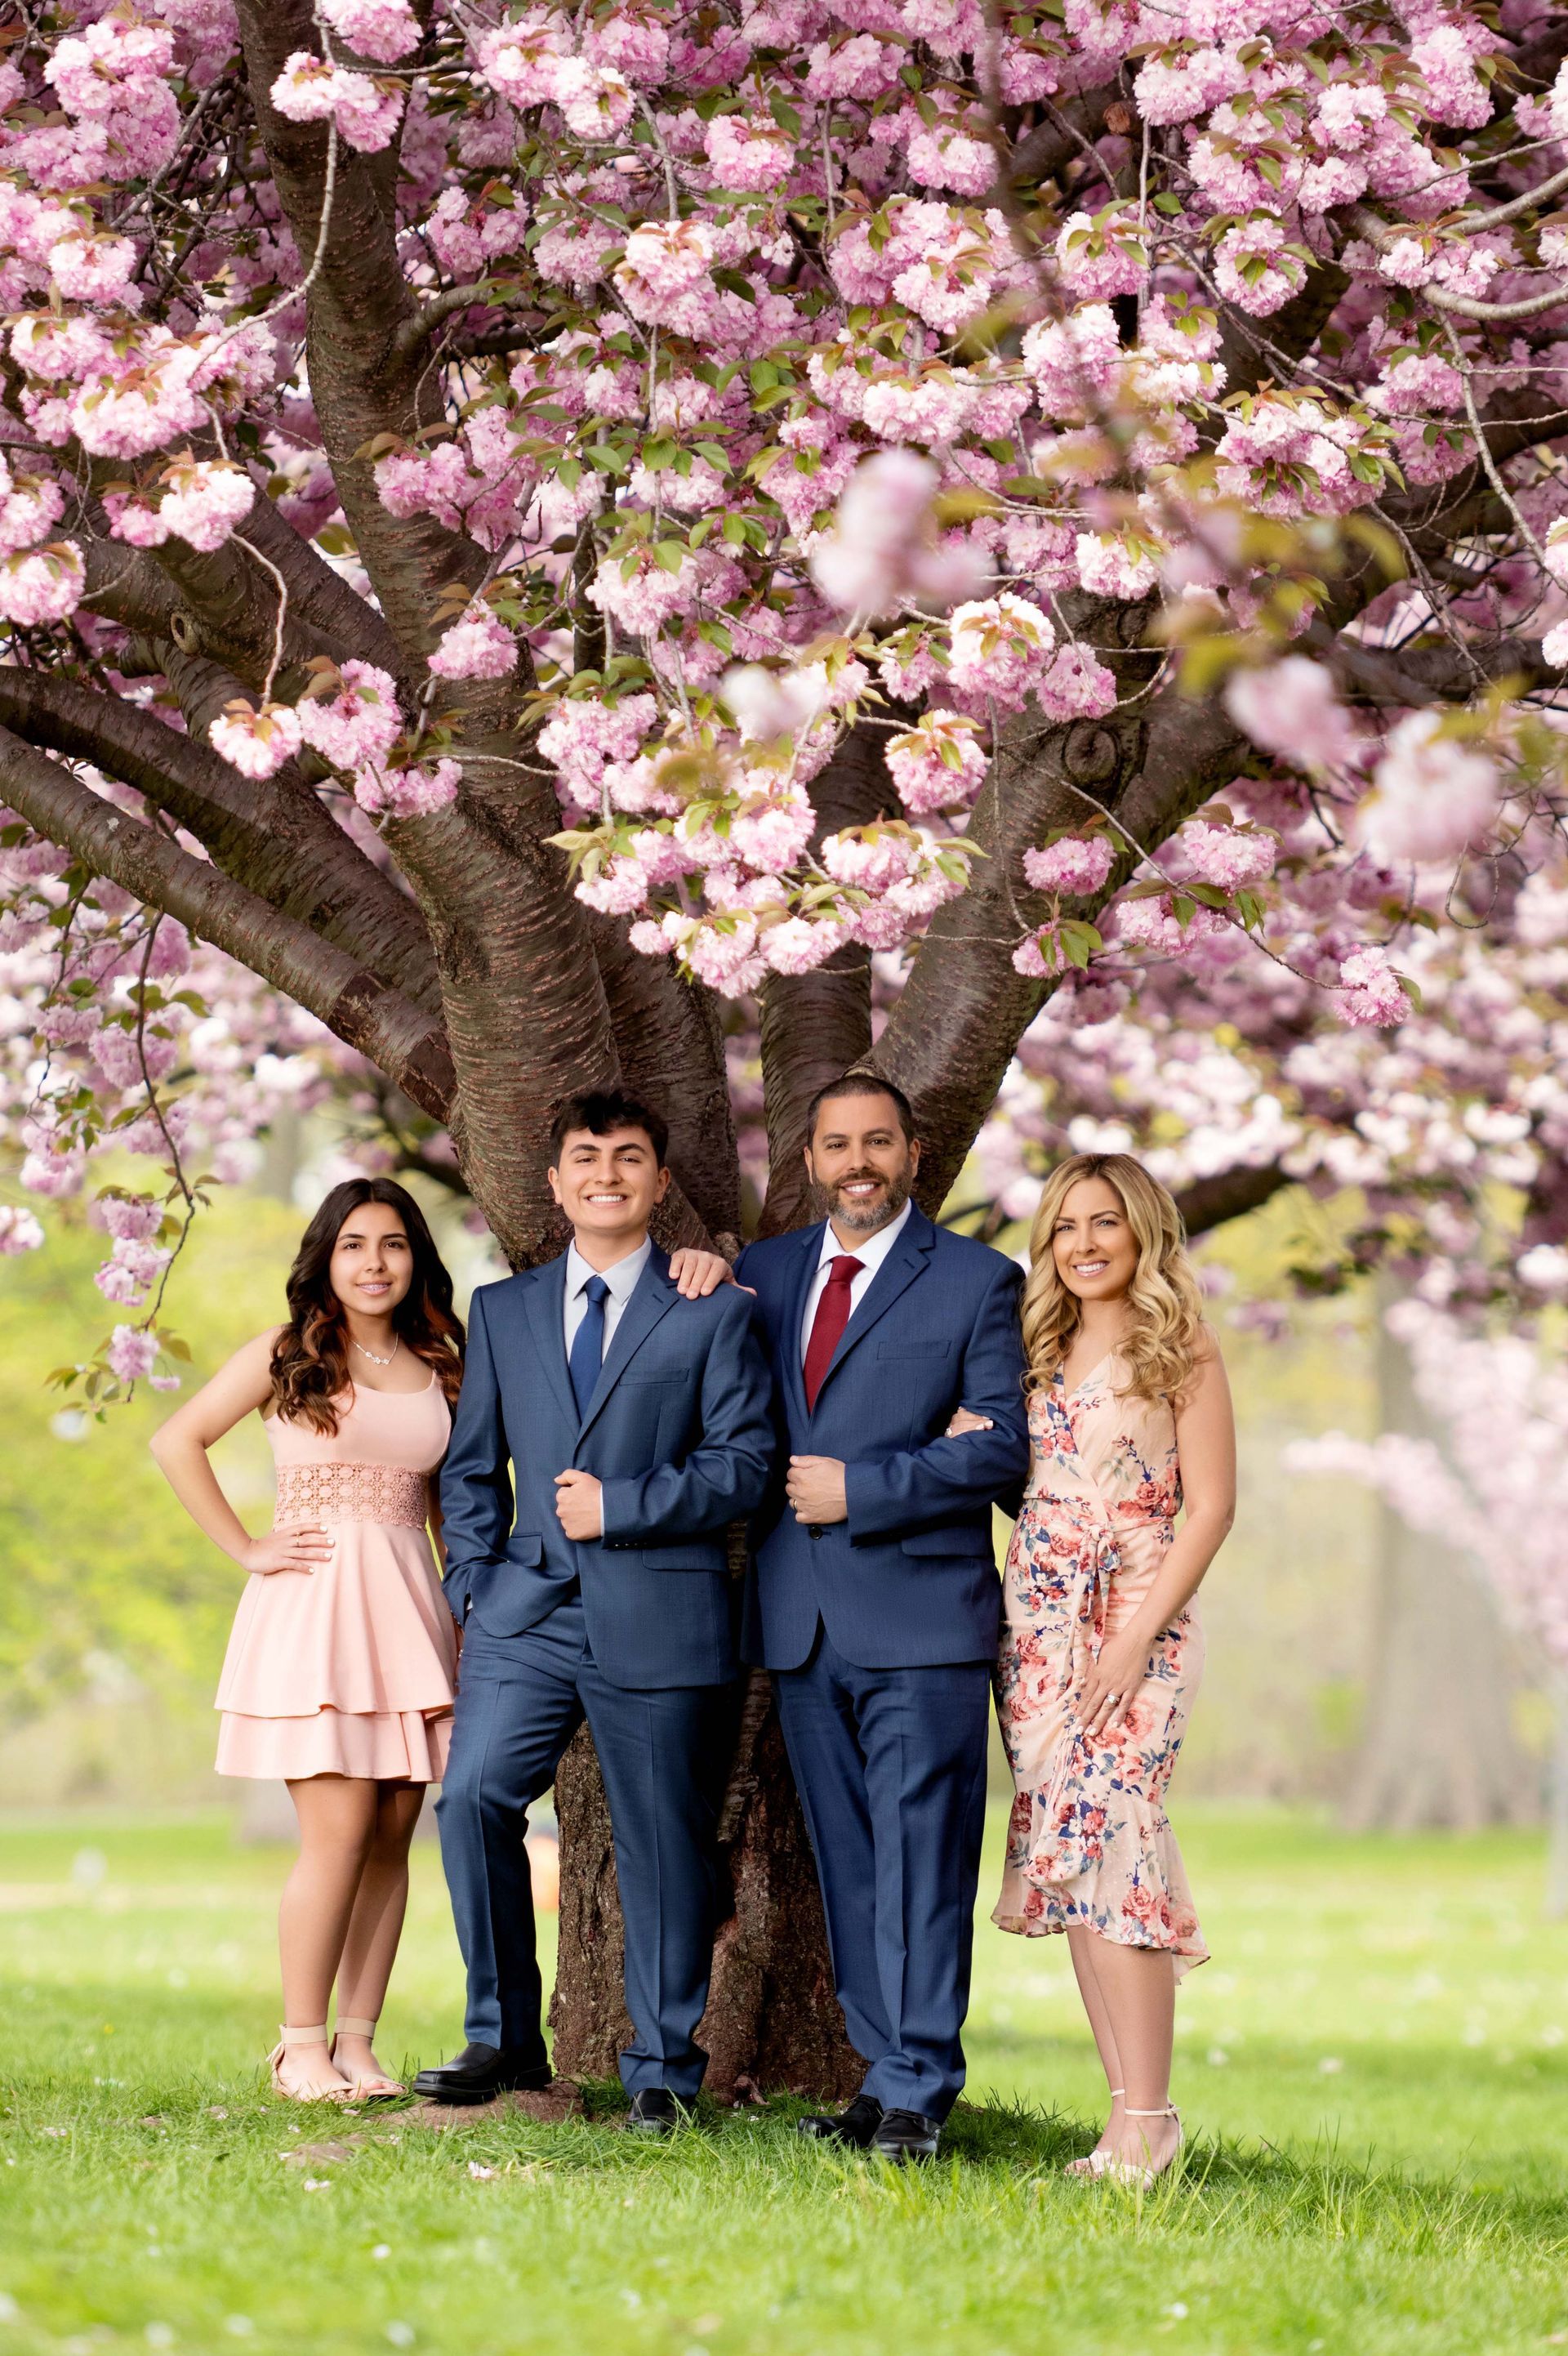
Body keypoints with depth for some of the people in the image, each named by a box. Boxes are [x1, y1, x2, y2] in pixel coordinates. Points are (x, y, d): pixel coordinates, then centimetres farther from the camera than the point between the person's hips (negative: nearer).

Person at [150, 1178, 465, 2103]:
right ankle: (302, 2045, -4)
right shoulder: (289, 1355, 2)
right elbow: (177, 1442, 2)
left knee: (393, 1835, 1)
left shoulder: (437, 1368, 14)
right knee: (340, 1829, -11)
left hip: (408, 1610, 4)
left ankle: (358, 2042, 7)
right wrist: (246, 1550, -2)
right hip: (315, 1608, -4)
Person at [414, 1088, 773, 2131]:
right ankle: (505, 2036, 2)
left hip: (659, 1616, -2)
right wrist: (474, 1583, 5)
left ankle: (664, 2067, 13)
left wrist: (620, 1507, -10)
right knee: (473, 1794, -13)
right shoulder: (502, 1311, 15)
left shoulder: (714, 1314, 5)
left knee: (665, 1845, 2)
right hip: (528, 1615, 2)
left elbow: (742, 1464, -2)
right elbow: (472, 1466, 18)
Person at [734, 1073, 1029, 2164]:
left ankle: (919, 2093, -3)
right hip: (802, 1621, 5)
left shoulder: (977, 1282, 1)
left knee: (920, 1861, -6)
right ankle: (886, 2071, 14)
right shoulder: (764, 1273, 15)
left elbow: (1000, 1447, -5)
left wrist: (860, 1490, -12)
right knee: (846, 1865, 8)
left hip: (920, 1620, -5)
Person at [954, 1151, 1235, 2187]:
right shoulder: (1041, 1352, 15)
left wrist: (1138, 1635, -14)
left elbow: (1211, 1506, -7)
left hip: (1134, 1623, -6)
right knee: (1066, 1857, 1)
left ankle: (1147, 2119, -15)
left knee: (1106, 1845, -16)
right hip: (1038, 1624, 6)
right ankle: (1131, 2109, 4)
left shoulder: (1180, 1351, -2)